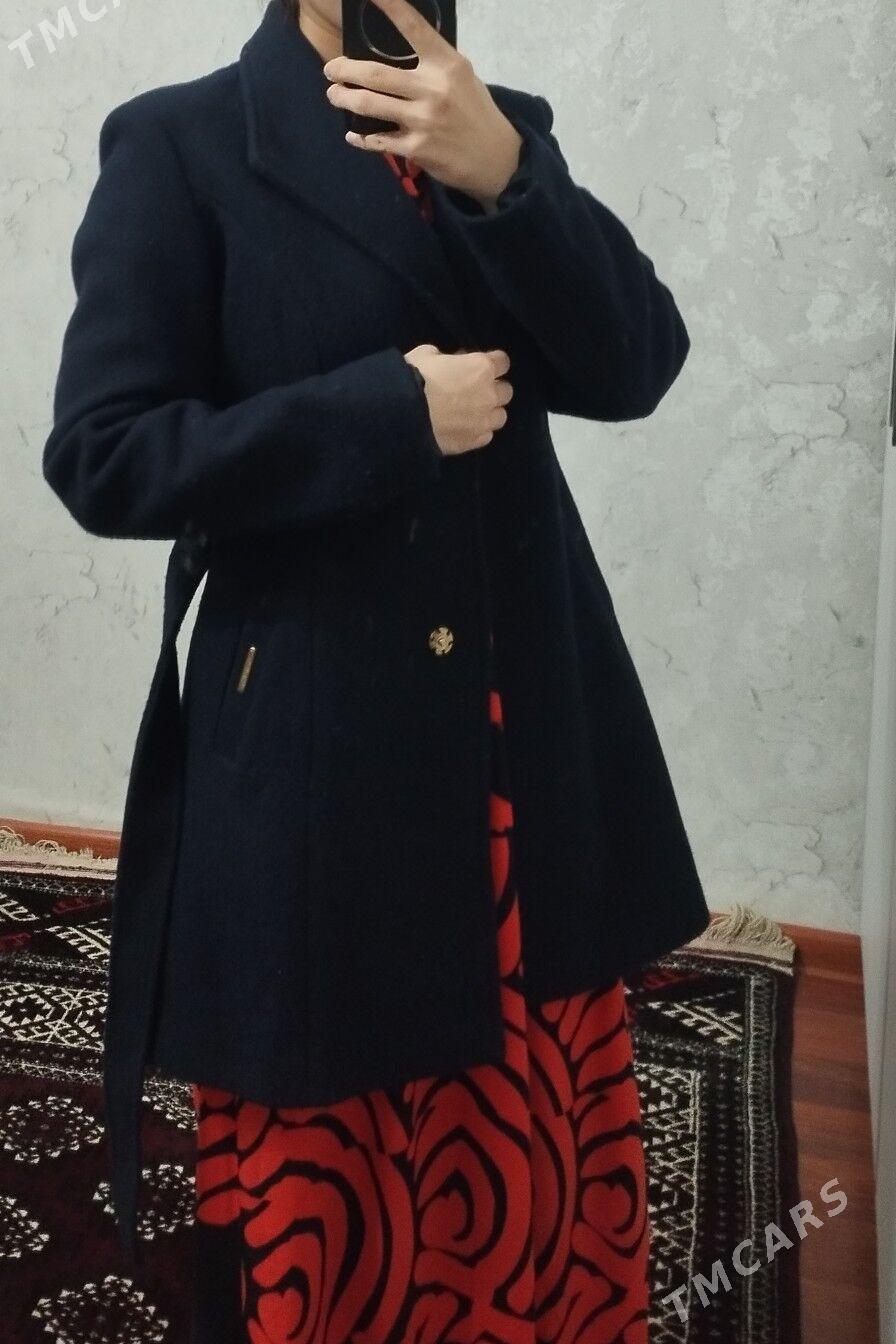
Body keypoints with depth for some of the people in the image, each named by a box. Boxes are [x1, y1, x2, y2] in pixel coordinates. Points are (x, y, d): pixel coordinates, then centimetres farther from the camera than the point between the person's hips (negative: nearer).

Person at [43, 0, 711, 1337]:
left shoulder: (504, 128, 10)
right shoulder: (179, 143, -3)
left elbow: (636, 365, -2)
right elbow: (104, 458, -10)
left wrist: (503, 172, -16)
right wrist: (394, 410, -15)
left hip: (532, 741, 5)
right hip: (311, 756, -4)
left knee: (547, 1160, 17)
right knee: (319, 1189, 12)